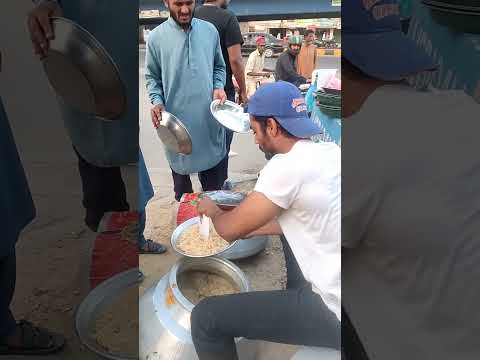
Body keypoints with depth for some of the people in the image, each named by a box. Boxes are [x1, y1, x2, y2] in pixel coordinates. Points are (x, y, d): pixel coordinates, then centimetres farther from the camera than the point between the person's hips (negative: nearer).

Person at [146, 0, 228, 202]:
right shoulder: (156, 37, -2)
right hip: (175, 117, -1)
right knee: (180, 166, 16)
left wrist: (218, 87, -6)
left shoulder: (210, 30, 4)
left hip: (208, 116, 2)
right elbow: (152, 77, 4)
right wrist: (157, 101, -13)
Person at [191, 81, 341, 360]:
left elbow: (229, 230, -13)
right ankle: (296, 295, 41)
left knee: (205, 317, -7)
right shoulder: (330, 151, 3)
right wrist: (252, 229, 17)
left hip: (336, 311, -8)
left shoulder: (287, 166, -22)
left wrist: (212, 211, 9)